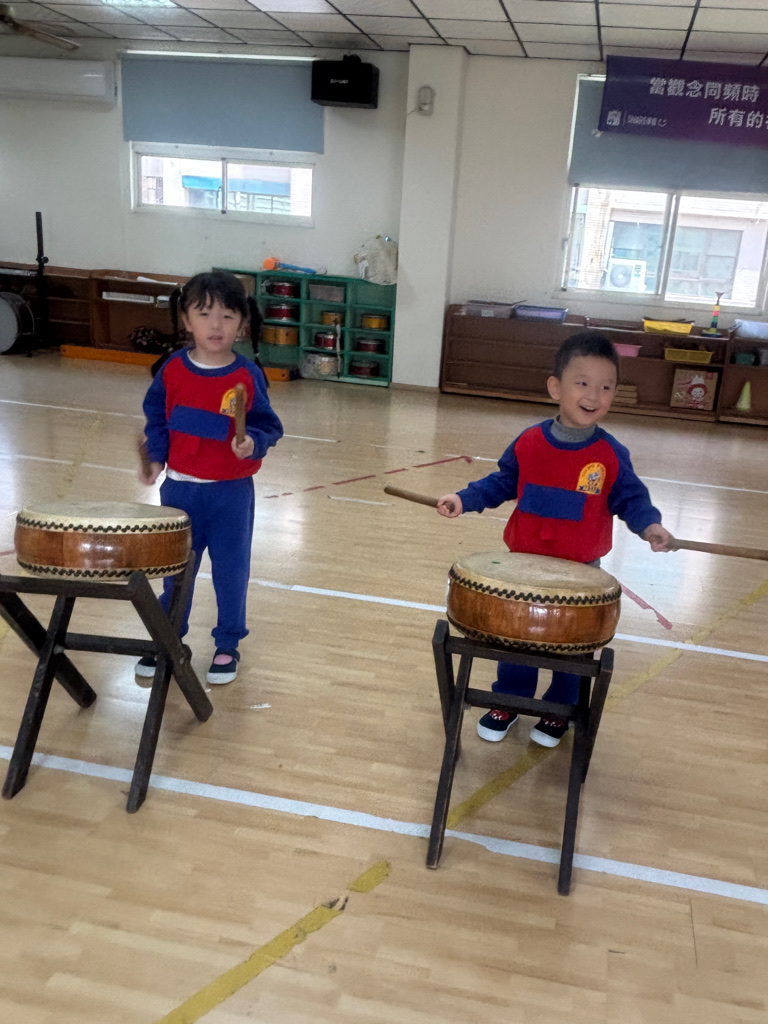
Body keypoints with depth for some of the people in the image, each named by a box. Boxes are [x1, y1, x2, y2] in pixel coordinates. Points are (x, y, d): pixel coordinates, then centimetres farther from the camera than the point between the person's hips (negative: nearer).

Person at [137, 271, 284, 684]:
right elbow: (156, 420, 7)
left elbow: (268, 427, -5)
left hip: (231, 493, -2)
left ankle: (228, 645, 27)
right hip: (179, 488, 2)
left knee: (231, 571, 9)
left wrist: (253, 442, -25)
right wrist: (155, 459, -5)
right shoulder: (172, 370, -3)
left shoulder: (248, 376, -10)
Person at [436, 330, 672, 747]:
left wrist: (648, 525, -24)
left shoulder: (612, 455, -12)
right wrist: (464, 500, -8)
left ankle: (559, 711, 35)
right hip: (525, 564, 1)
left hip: (580, 572, -1)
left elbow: (631, 497, -5)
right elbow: (502, 483, 3)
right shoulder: (529, 443, -8)